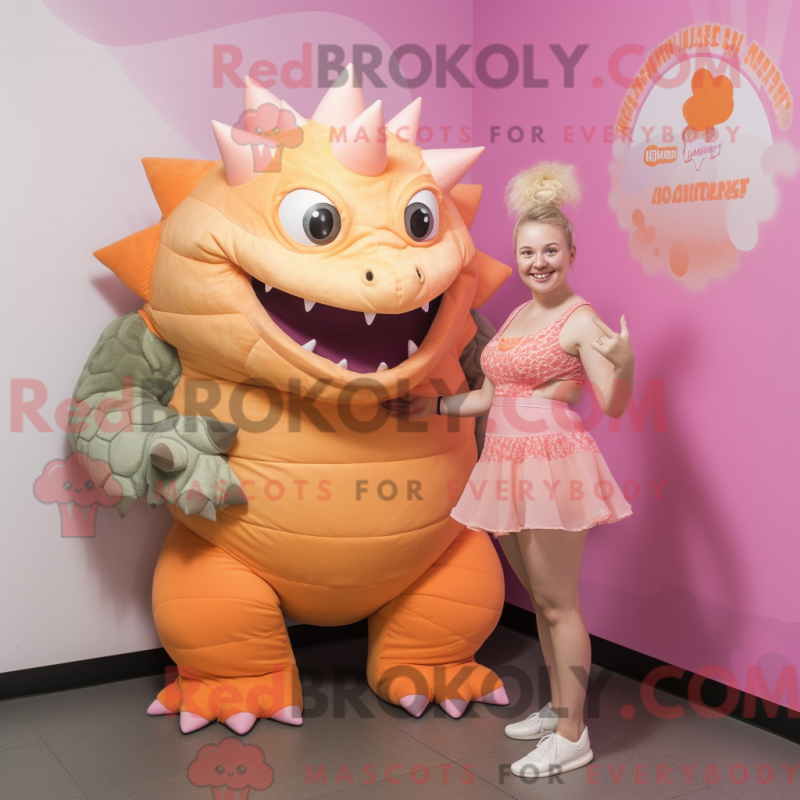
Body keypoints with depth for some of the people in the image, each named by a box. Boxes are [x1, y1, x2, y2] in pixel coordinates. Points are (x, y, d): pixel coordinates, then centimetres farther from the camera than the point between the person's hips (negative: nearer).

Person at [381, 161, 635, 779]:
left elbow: (614, 406, -14)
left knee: (558, 604, -2)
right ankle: (557, 709, 29)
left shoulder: (581, 320, -8)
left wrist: (624, 363, -32)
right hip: (508, 465, 8)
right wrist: (434, 406, 26)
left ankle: (573, 737, 9)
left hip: (553, 464, -8)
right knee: (540, 599, 16)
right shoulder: (517, 316, 16)